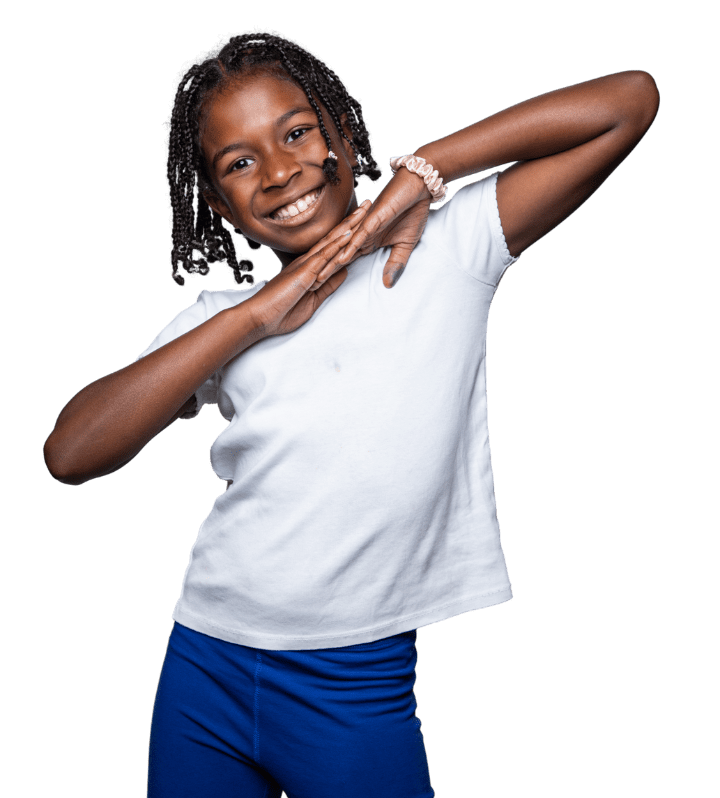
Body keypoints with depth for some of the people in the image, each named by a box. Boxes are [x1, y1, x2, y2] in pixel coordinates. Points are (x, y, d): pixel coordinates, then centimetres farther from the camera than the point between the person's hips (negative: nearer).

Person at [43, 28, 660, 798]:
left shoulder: (449, 251, -4)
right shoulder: (223, 322, 3)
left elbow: (629, 100, -9)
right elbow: (69, 453, -10)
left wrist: (420, 172, -10)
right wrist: (252, 319, -13)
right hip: (204, 667, 3)